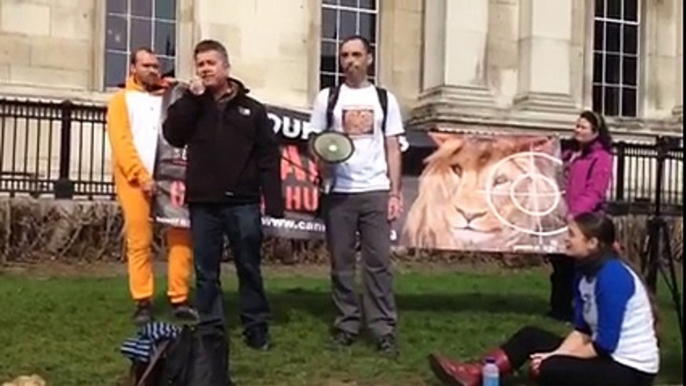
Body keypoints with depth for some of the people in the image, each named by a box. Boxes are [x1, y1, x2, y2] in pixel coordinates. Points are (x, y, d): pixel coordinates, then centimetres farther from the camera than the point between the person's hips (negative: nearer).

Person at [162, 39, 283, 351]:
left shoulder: (251, 109, 6)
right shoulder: (191, 106, 12)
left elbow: (268, 158, 1)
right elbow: (173, 135, -6)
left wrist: (274, 204, -7)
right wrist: (191, 98, -10)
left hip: (243, 203, -1)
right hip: (203, 204, 2)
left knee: (249, 268, 5)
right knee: (206, 272, 7)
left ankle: (256, 327, 14)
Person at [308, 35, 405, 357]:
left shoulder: (384, 98, 9)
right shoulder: (328, 97, 7)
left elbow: (392, 149, 8)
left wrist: (395, 193, 0)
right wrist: (322, 157, -16)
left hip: (376, 191, 0)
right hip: (339, 192, 0)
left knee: (378, 261, -2)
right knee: (341, 262, 4)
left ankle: (384, 330, 0)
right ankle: (346, 325, 12)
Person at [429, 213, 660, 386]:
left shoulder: (612, 277, -24)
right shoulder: (586, 271, 4)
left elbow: (605, 344, -25)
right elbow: (582, 331, 7)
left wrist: (557, 358, -15)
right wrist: (556, 354, -10)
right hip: (608, 355, 10)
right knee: (530, 337, 7)